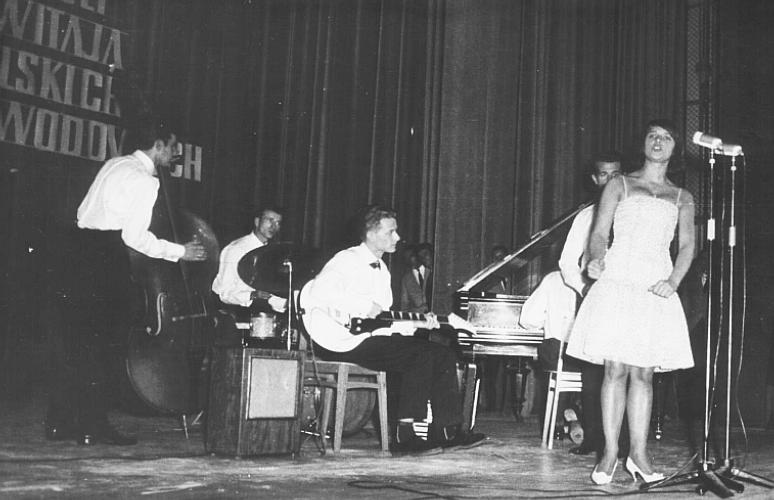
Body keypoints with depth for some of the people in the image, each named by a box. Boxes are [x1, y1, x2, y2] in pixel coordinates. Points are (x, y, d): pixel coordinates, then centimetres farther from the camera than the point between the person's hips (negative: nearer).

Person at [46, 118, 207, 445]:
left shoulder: (115, 164, 16)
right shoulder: (144, 181, -10)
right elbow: (135, 236, -17)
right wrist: (179, 252, -7)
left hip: (80, 247, 9)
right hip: (104, 260, -9)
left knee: (79, 344, 12)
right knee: (99, 347, -2)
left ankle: (60, 423, 16)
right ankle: (93, 427, 4)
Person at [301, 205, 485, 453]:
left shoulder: (382, 269, 22)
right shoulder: (347, 260, -7)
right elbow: (315, 294, -23)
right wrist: (363, 306, -23)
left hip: (374, 337, 9)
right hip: (342, 343, -9)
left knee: (443, 355, -3)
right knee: (422, 354, -24)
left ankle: (449, 429, -2)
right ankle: (406, 432, -19)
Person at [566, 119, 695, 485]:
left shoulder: (682, 198, 18)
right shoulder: (619, 185, 13)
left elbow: (687, 246, 9)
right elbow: (599, 233, 5)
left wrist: (674, 280, -9)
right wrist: (596, 259, -16)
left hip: (656, 290, 2)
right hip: (617, 284, -2)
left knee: (643, 373, 2)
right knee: (615, 369, -6)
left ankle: (638, 454, 7)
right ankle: (610, 454, -1)